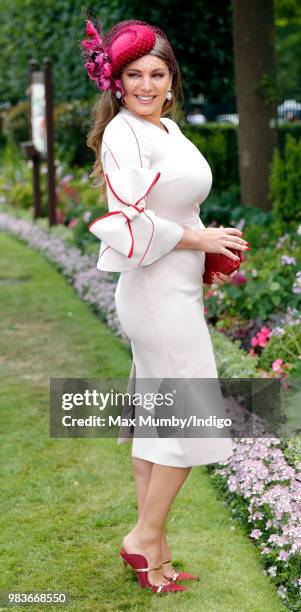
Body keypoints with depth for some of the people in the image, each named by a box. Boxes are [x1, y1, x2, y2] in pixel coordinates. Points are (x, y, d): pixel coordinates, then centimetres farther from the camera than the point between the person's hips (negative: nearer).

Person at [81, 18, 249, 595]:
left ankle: (148, 542, 24)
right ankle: (146, 538, 9)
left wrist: (206, 260, 9)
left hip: (173, 290, 9)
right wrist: (200, 239, -16)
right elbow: (130, 223, -24)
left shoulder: (168, 127, 12)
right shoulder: (124, 133, -16)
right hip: (159, 293, -9)